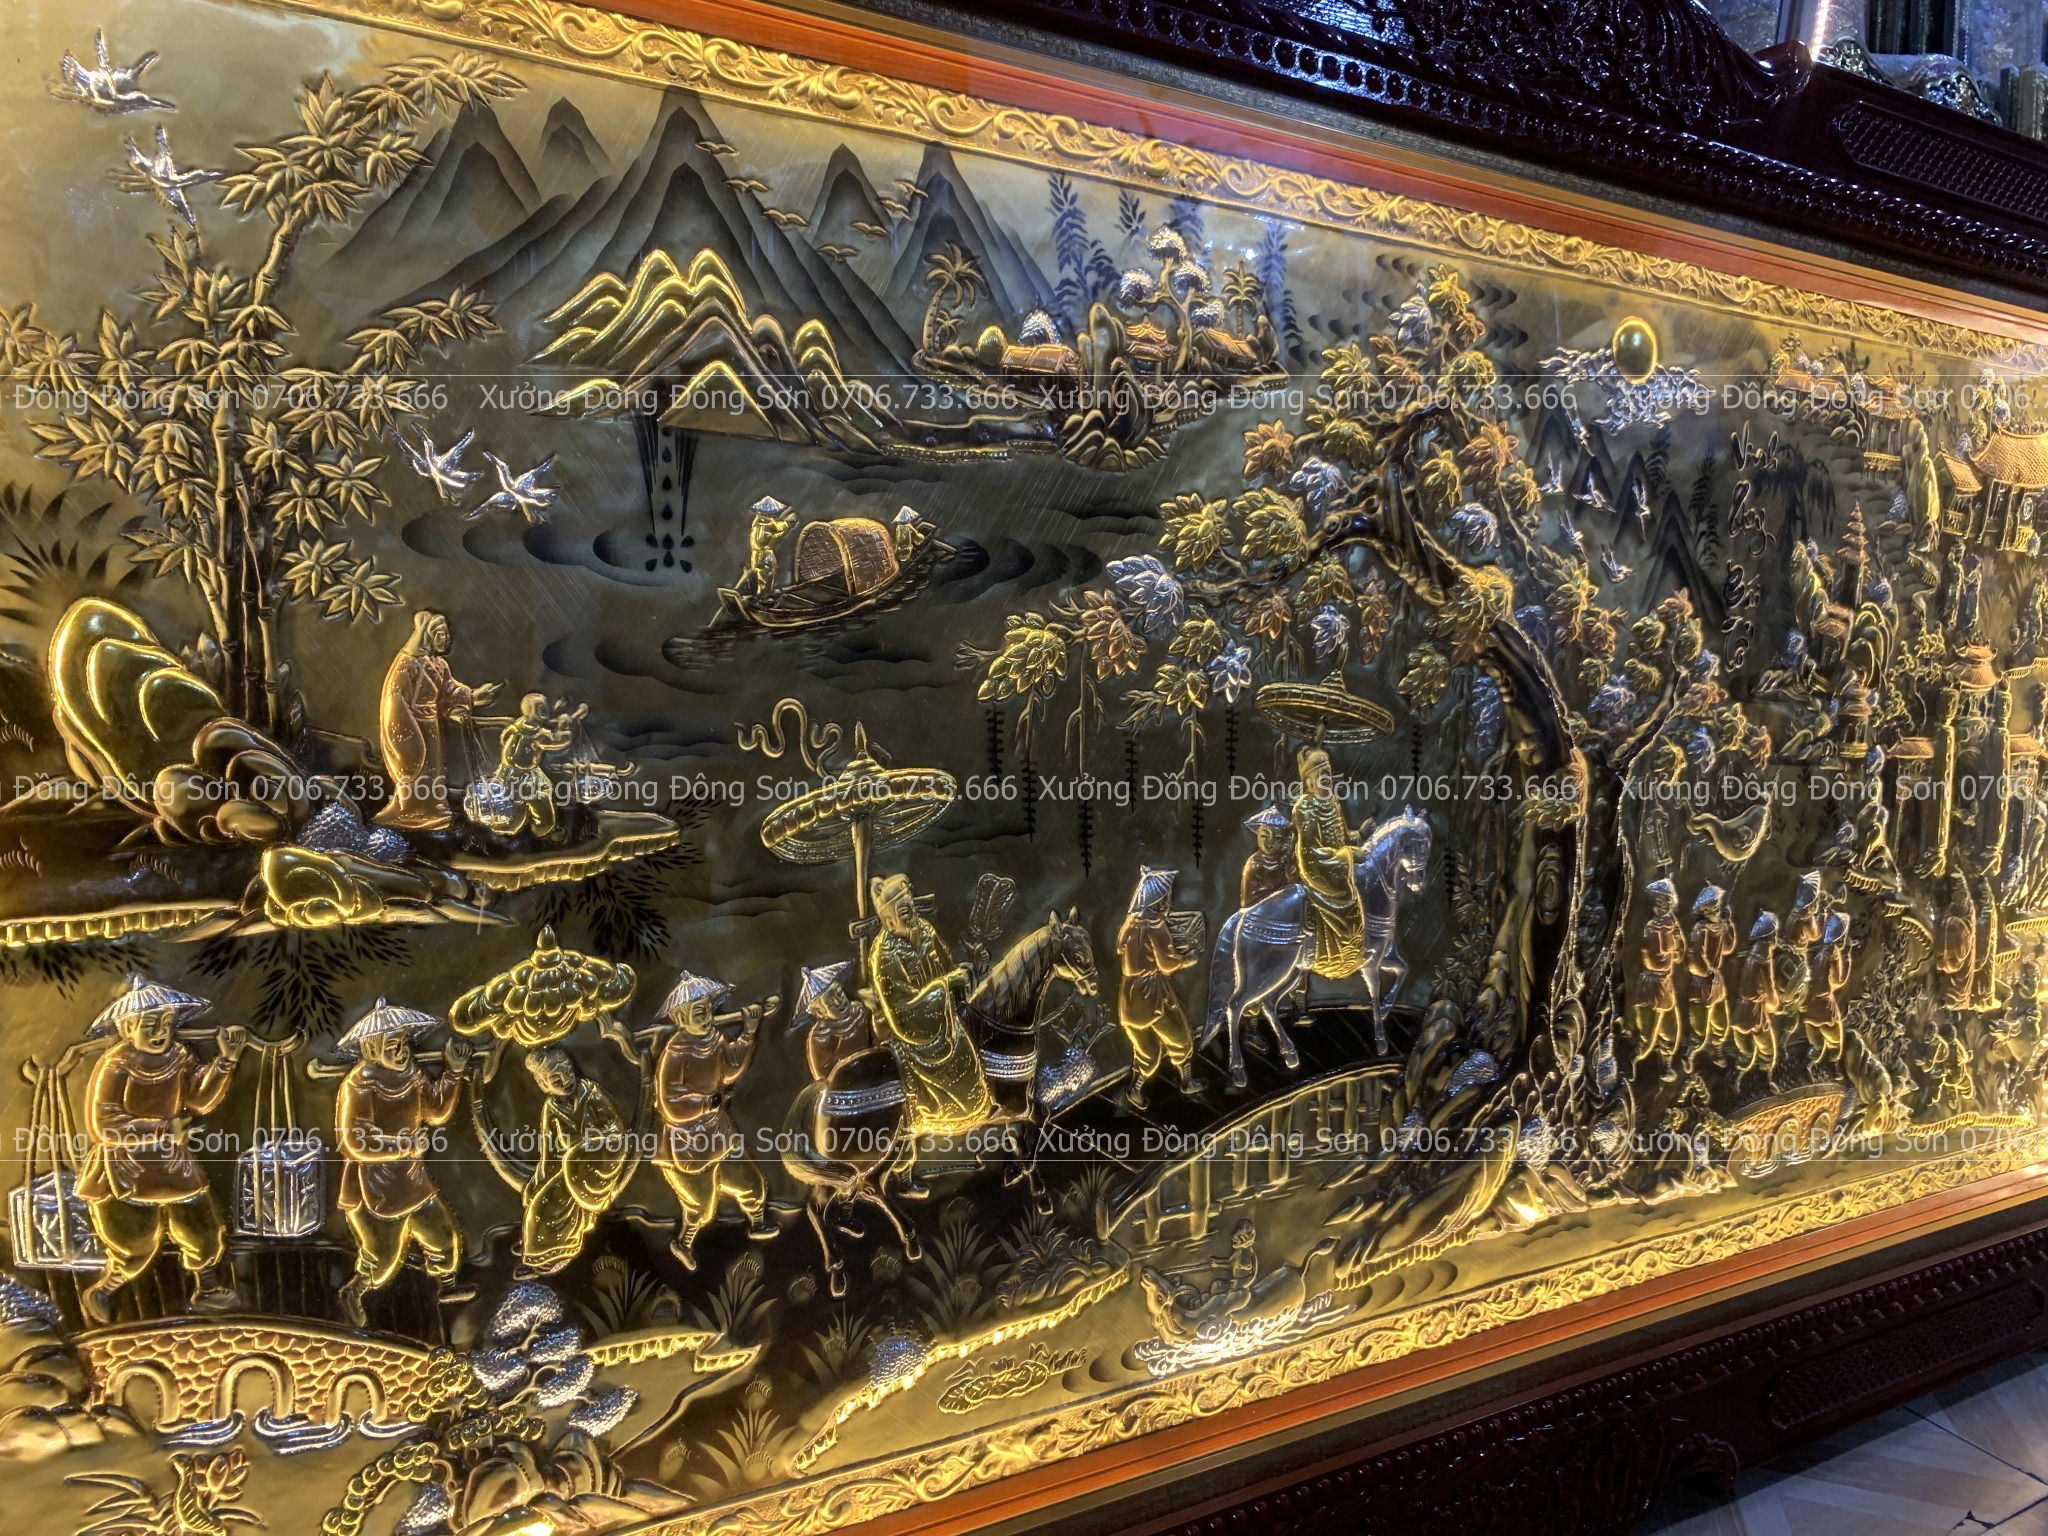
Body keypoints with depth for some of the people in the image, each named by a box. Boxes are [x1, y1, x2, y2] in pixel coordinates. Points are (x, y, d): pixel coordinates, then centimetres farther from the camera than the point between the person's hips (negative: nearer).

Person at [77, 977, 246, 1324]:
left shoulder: (178, 1059, -3)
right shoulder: (114, 1067, -20)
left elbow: (203, 1100, -14)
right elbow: (102, 1125, -25)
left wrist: (226, 1060, -28)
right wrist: (163, 1129, -30)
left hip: (171, 1164, 5)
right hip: (124, 1170, -5)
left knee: (201, 1230, 8)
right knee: (135, 1246, 2)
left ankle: (209, 1291, 27)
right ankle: (100, 1293, 29)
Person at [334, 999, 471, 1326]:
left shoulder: (409, 1075, -3)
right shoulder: (358, 1087, -26)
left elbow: (437, 1112, 2)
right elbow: (353, 1146, -30)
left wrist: (455, 1070, -8)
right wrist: (406, 1145, -28)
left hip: (410, 1181, 7)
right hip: (375, 1191, -7)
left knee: (444, 1236, 20)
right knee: (384, 1259, 7)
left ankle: (447, 1286, 44)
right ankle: (353, 1294, 36)